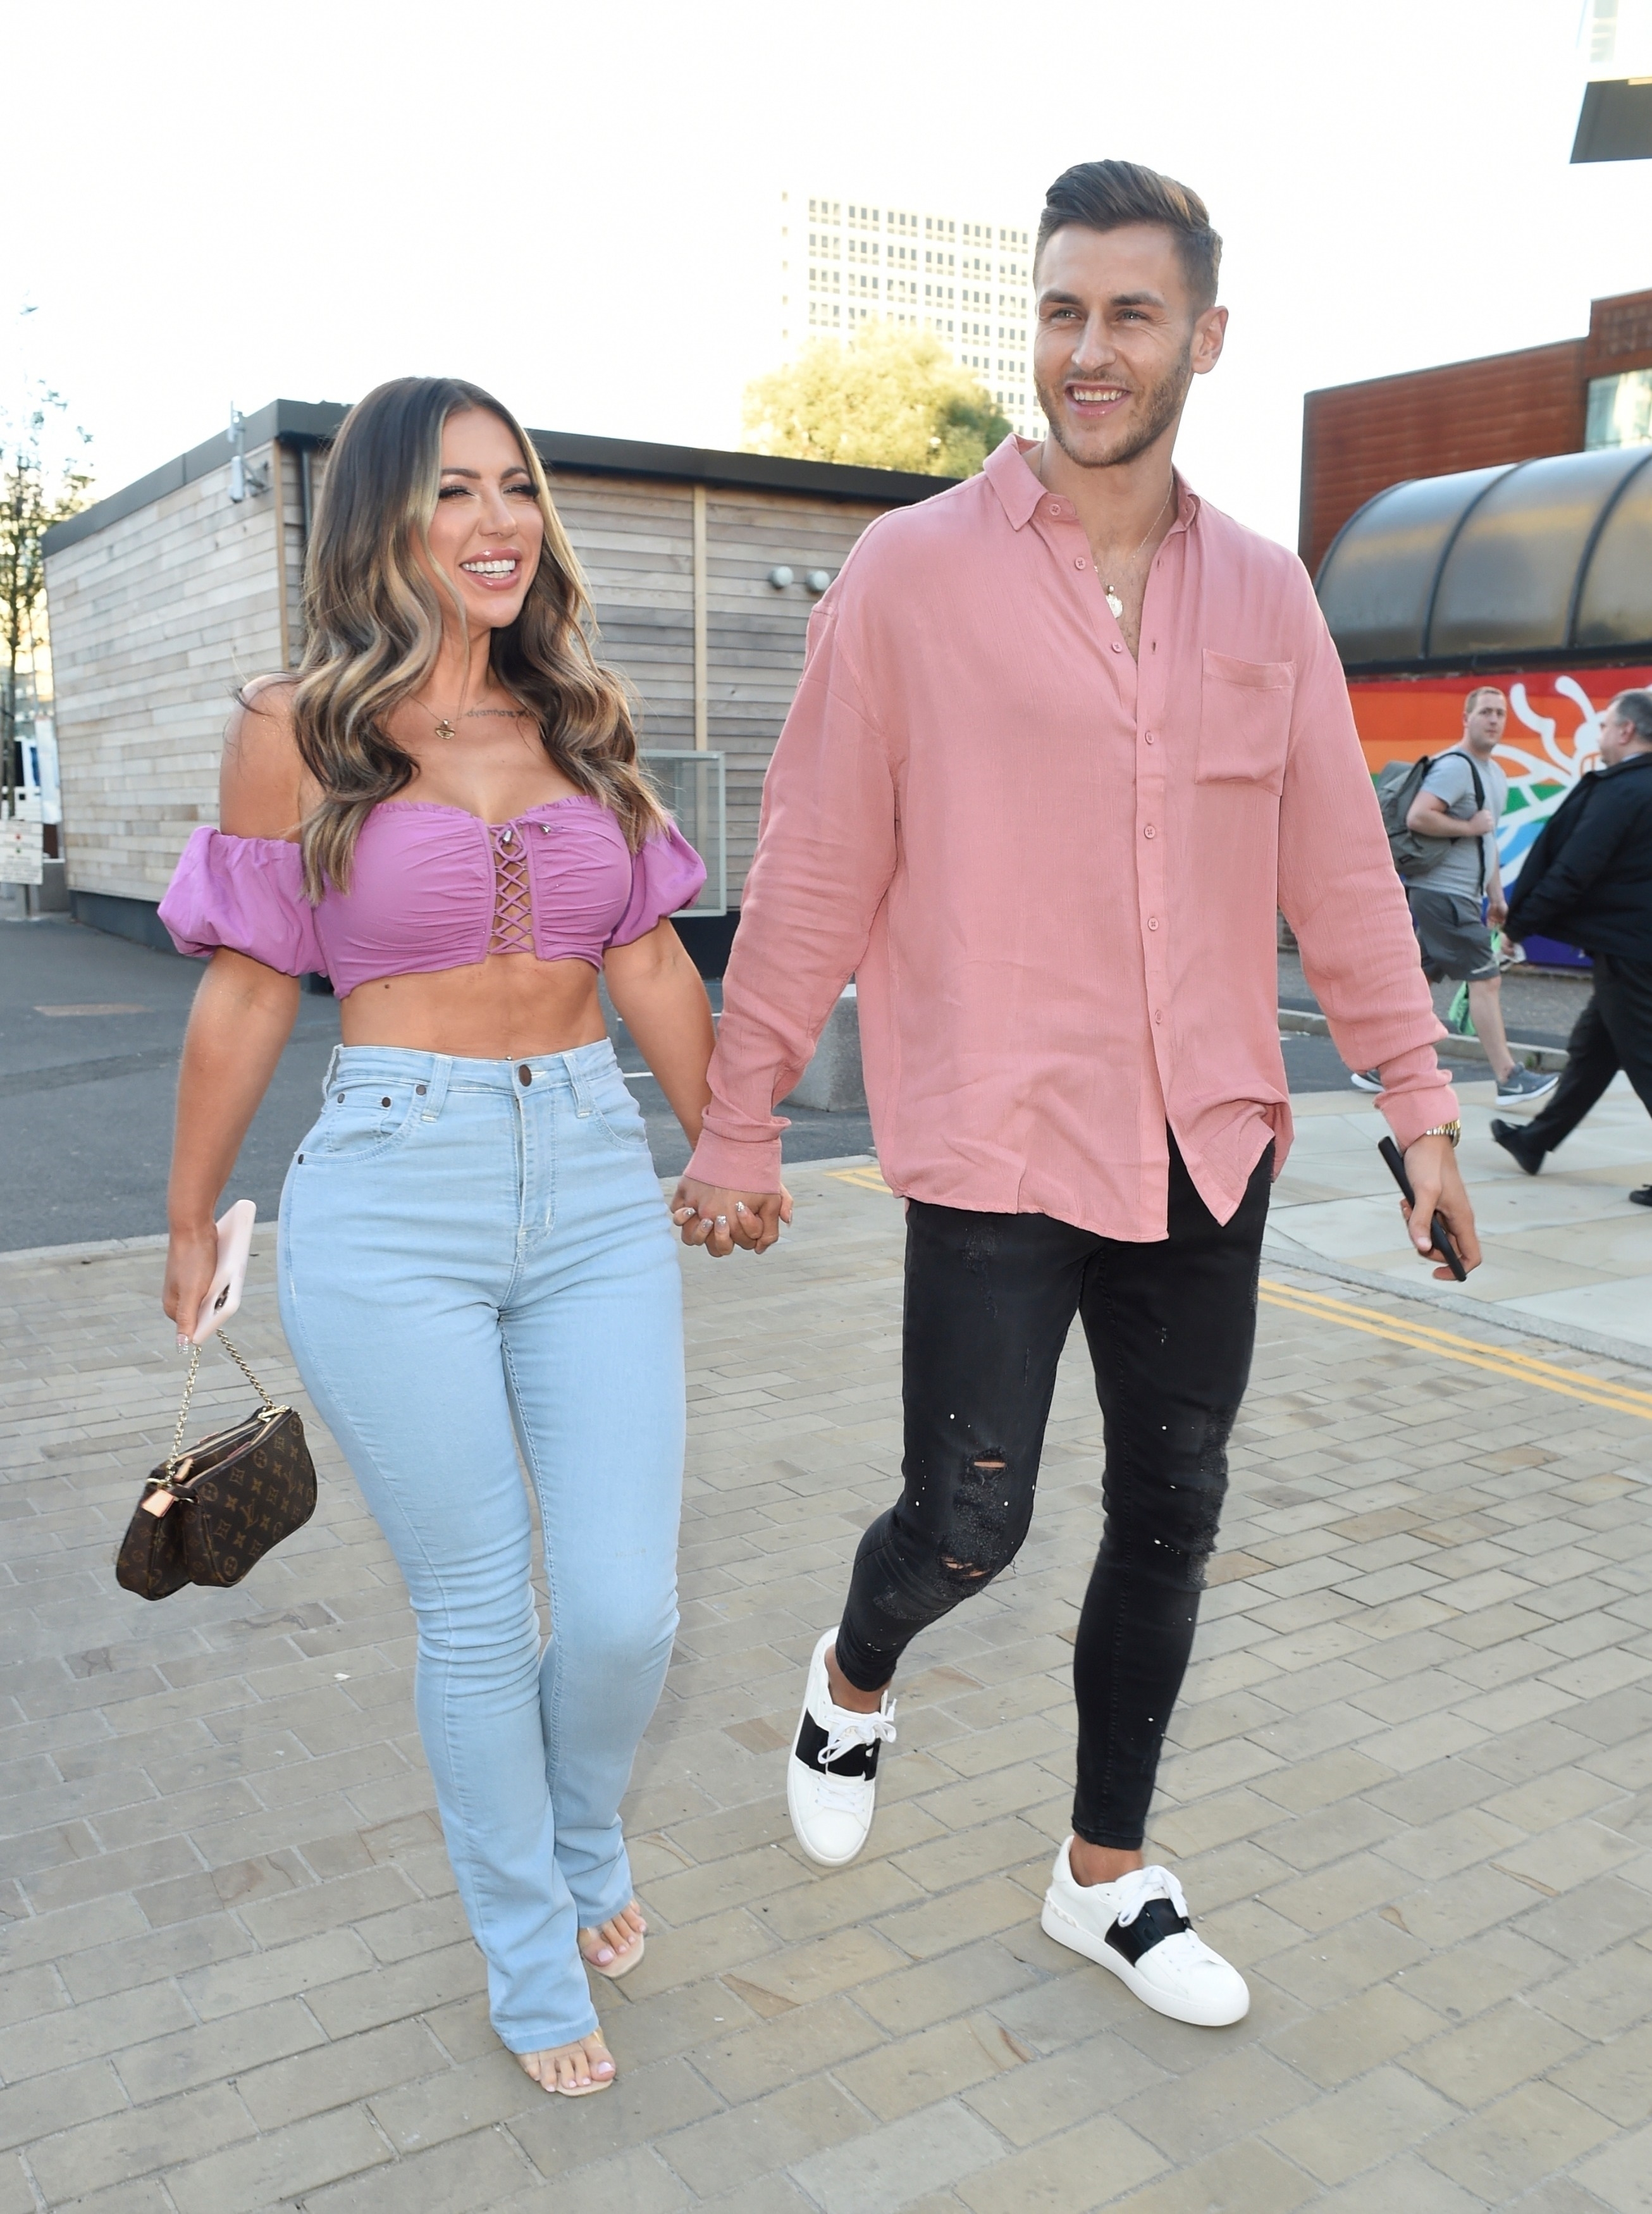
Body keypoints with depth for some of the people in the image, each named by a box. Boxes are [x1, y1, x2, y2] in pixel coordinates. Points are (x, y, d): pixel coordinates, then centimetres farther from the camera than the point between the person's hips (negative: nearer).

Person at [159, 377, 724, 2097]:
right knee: (477, 1619, 8)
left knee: (627, 1610, 2)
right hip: (394, 1201, -3)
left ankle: (584, 1841, 38)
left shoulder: (580, 723, 9)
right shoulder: (299, 731, -1)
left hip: (593, 1186, 3)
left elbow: (648, 960, 14)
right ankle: (529, 1957, 33)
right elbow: (248, 992, 4)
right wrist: (190, 1224, 11)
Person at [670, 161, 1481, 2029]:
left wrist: (1419, 1104, 8)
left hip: (1205, 1152, 5)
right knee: (968, 1525, 2)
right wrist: (738, 1124, -3)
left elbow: (1338, 866, 9)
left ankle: (1106, 1877, 34)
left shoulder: (1264, 593, 7)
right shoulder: (910, 575, -5)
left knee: (1169, 1521, 13)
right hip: (998, 1153, -4)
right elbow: (813, 874, -5)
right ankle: (855, 1678, 40)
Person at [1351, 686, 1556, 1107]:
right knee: (1486, 980, -8)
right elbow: (1417, 818, -26)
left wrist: (1496, 895, 21)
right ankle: (1509, 1080, -4)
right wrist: (1470, 826, -17)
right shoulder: (1455, 767, -14)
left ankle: (1374, 1066, 16)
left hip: (1461, 897, 10)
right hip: (1444, 894, -10)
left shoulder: (1496, 776, 18)